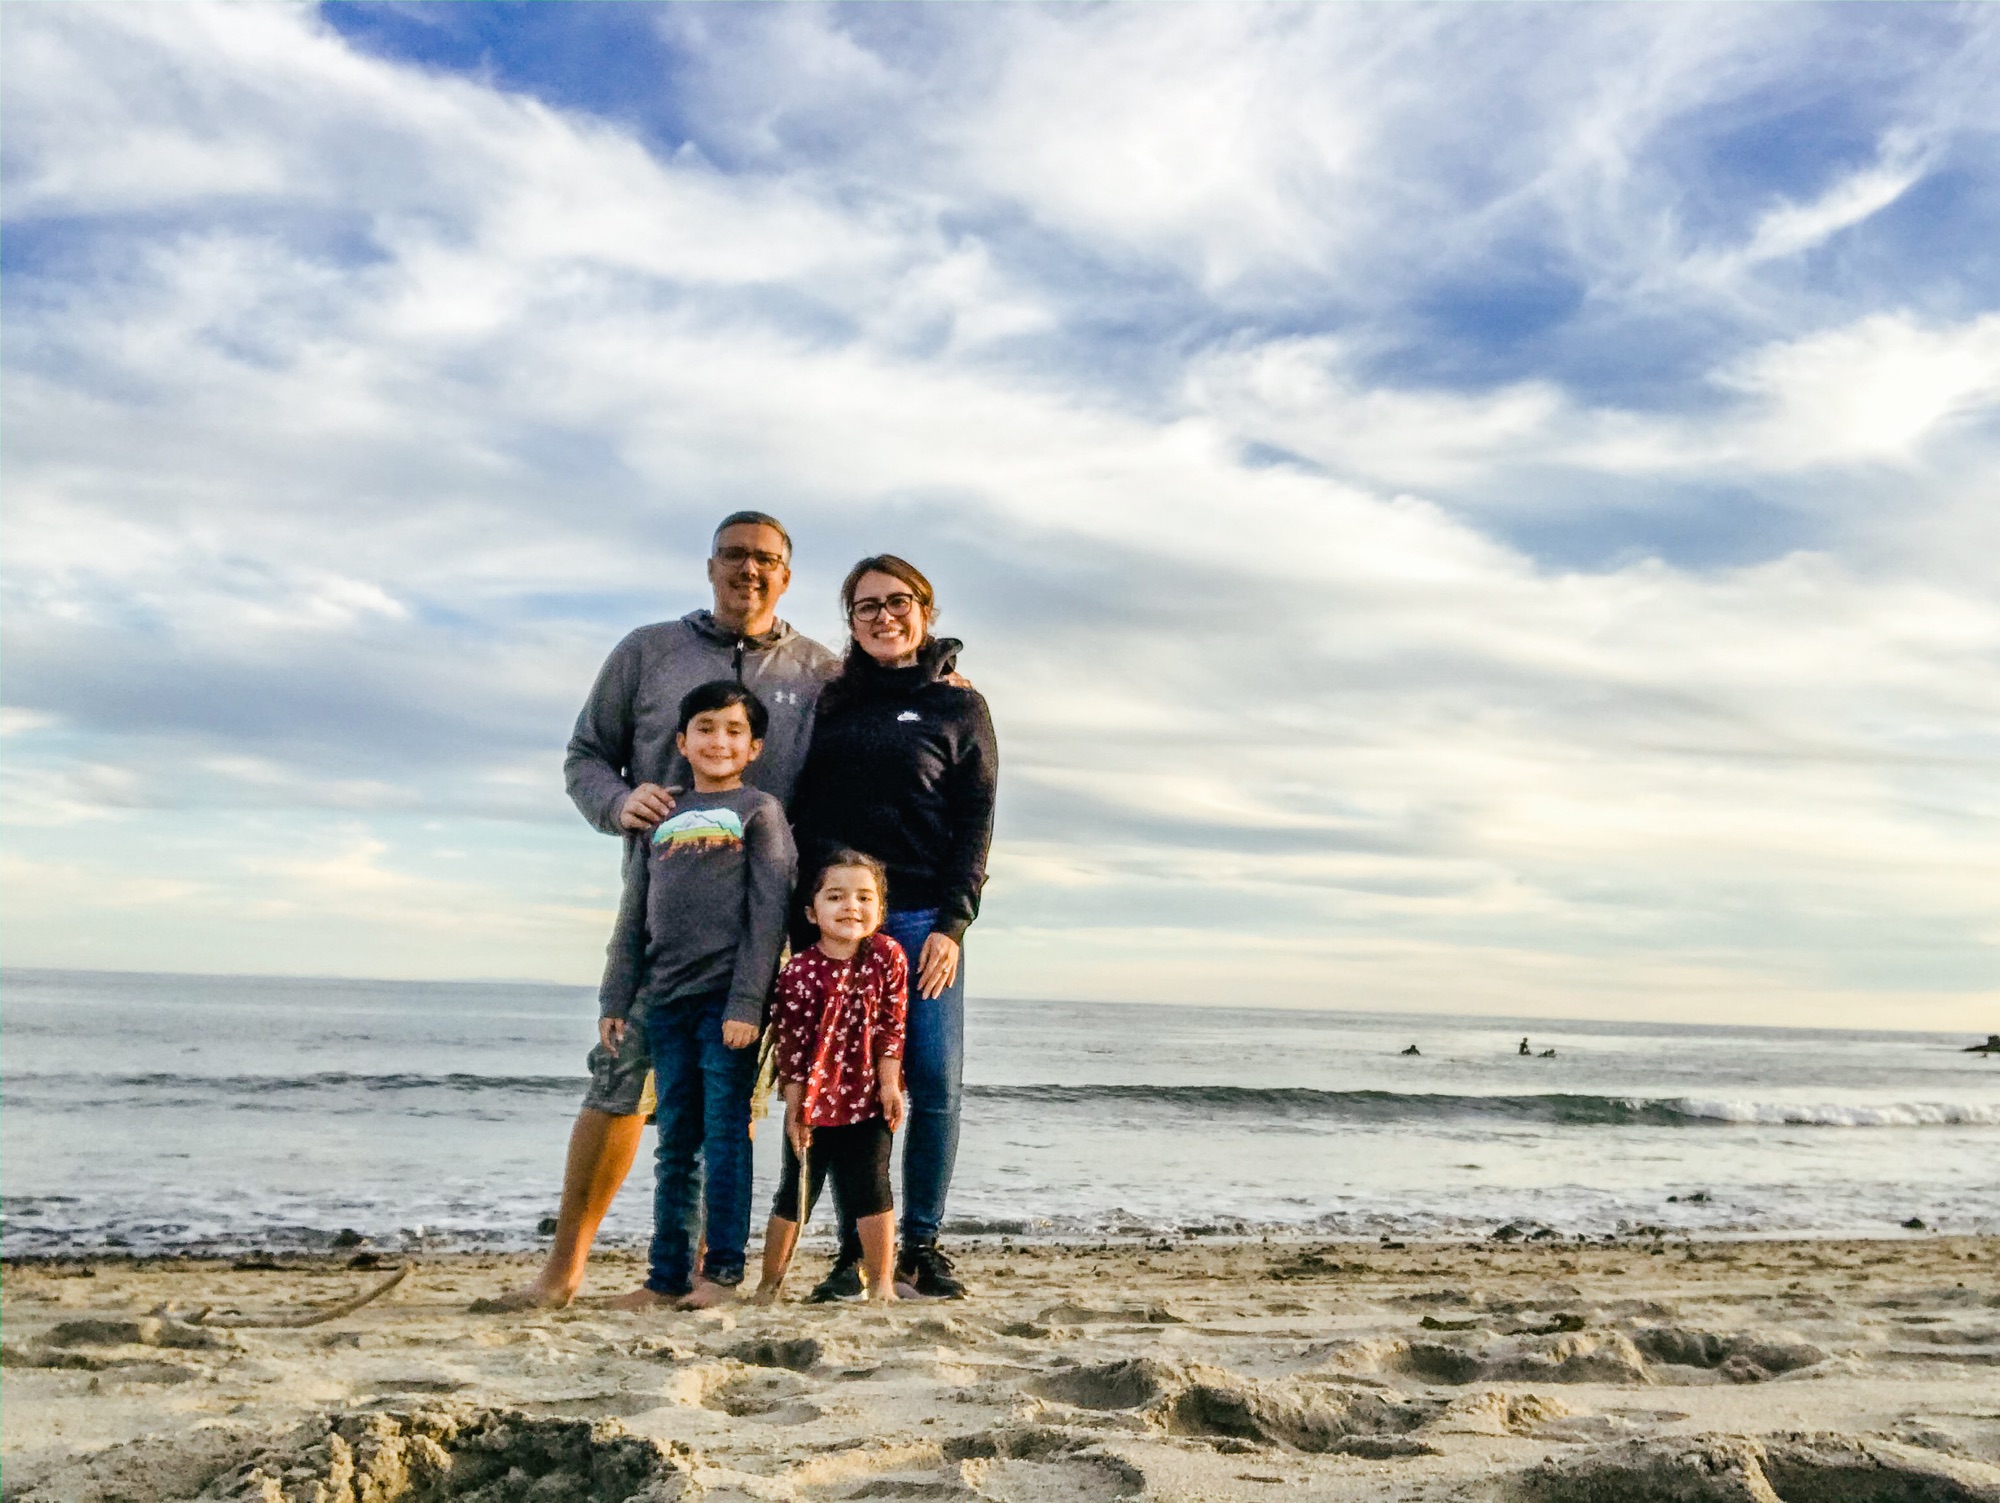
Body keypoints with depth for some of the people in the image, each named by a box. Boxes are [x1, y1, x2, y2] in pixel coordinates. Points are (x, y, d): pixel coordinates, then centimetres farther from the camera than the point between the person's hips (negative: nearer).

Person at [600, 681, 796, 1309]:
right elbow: (632, 917, 15)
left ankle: (723, 1269, 6)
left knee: (725, 1135, -2)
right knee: (674, 1142, 9)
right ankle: (668, 1274, 15)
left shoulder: (760, 810, 2)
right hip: (666, 1000, 5)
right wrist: (616, 998, 8)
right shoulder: (662, 818, 15)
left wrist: (747, 1002, -14)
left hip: (727, 998, -4)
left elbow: (769, 912, -6)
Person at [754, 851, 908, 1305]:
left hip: (866, 1100, 0)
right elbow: (791, 1046, -8)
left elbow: (892, 1026, -1)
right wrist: (795, 1107, -8)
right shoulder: (798, 973, -12)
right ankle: (769, 1284, 24)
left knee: (872, 1190, -1)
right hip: (814, 1101, 0)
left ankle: (881, 1282, 12)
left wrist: (889, 1083, -4)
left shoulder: (887, 956, -7)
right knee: (795, 1195, 9)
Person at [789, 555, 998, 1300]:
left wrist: (953, 924, -8)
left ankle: (920, 1247, 9)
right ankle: (853, 1250, 10)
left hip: (922, 917, -1)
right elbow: (800, 807, 13)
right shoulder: (832, 700, 14)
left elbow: (975, 821, 2)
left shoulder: (957, 705, 8)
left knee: (935, 1085, -3)